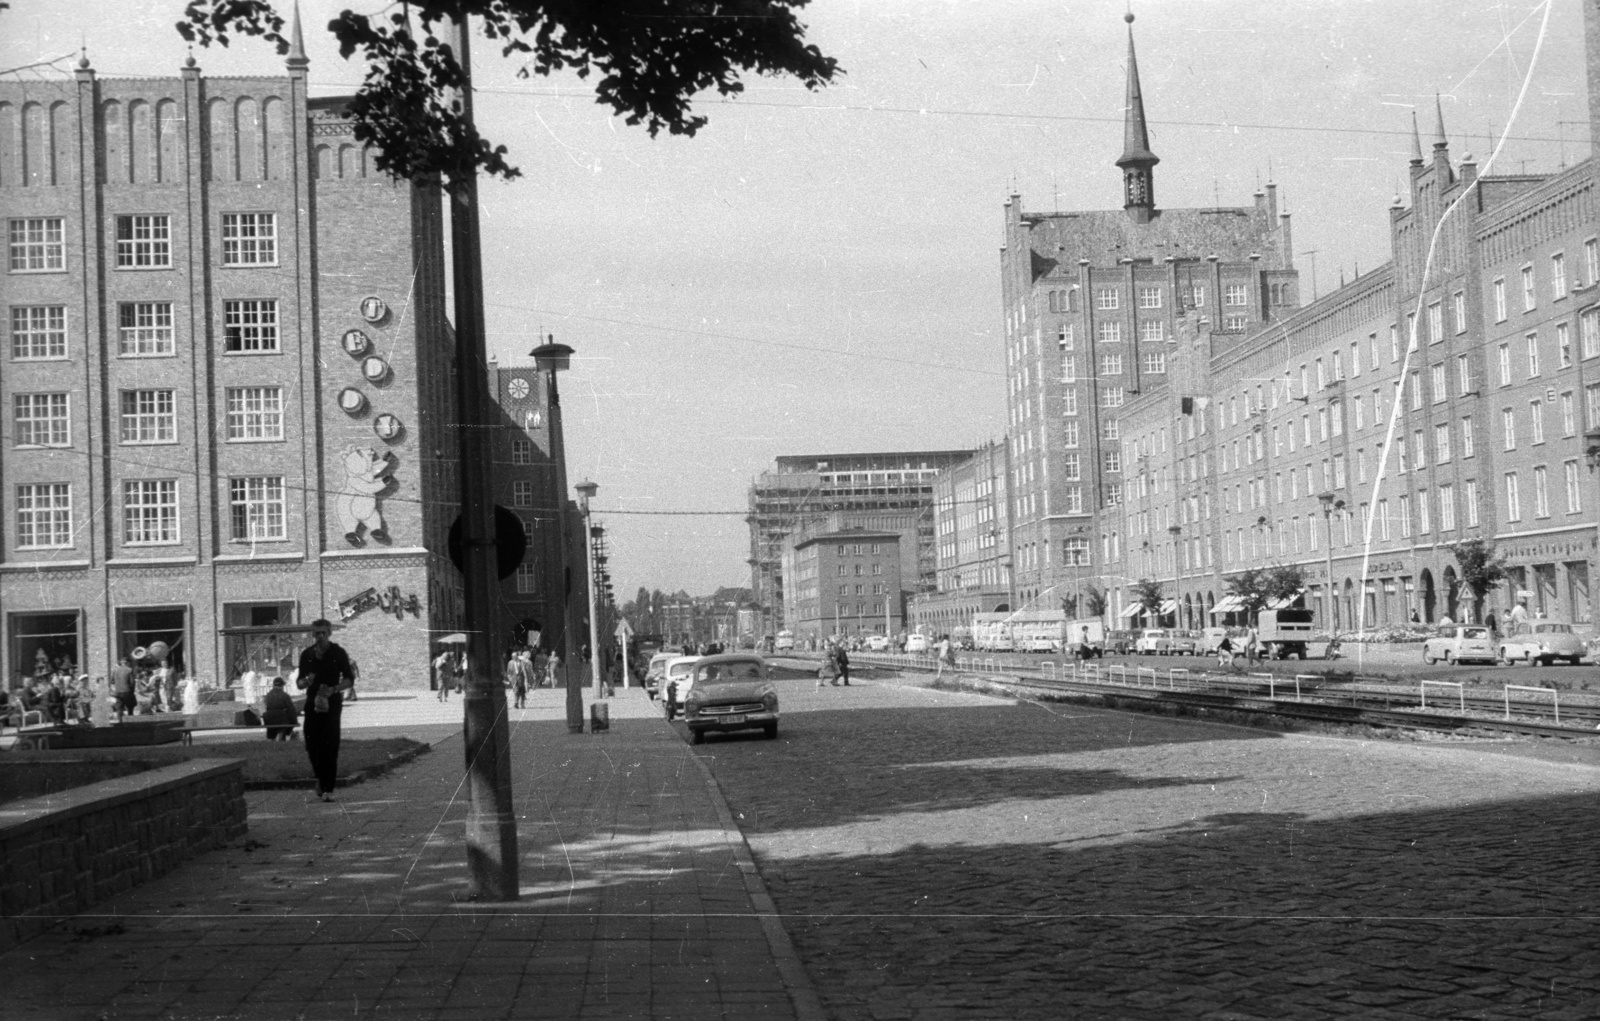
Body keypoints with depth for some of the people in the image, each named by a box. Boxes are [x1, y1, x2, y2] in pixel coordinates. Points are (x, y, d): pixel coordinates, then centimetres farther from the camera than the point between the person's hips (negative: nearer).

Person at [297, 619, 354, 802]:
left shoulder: (338, 653, 0)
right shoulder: (306, 655, 9)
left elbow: (349, 679, 0)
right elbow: (300, 682, 15)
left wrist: (334, 689, -18)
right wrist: (305, 682, -9)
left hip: (332, 703, -3)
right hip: (312, 703, 3)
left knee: (330, 746, -10)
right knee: (311, 744, 1)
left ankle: (328, 789, -10)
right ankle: (321, 778, 28)